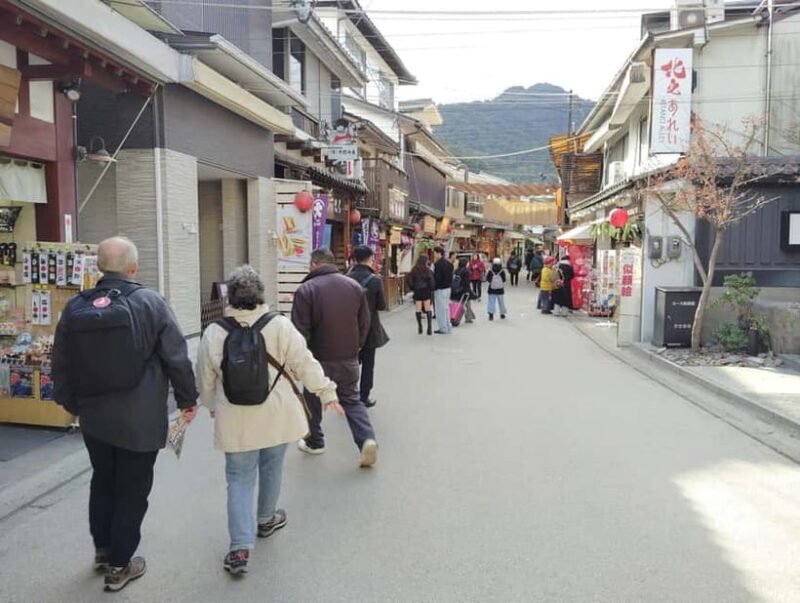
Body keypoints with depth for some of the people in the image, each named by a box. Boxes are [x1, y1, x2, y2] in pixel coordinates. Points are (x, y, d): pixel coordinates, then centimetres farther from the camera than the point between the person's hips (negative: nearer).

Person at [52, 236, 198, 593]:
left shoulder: (74, 307, -1)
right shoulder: (149, 303, -14)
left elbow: (60, 363, 8)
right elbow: (177, 357, -12)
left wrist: (71, 403, 23)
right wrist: (187, 399, 2)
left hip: (93, 417, 5)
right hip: (140, 419, -5)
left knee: (102, 482, 23)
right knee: (132, 490, 9)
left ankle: (103, 550, 39)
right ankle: (119, 565, 21)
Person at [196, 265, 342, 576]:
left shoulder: (213, 333, -8)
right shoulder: (280, 325, -13)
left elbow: (206, 379, 2)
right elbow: (305, 364, -9)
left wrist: (213, 407, 21)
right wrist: (327, 393, 3)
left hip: (235, 420, 0)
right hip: (276, 414, 0)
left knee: (239, 478, 10)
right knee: (271, 467, 21)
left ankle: (241, 546, 3)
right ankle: (266, 519, 42)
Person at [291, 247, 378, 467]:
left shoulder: (306, 289, -12)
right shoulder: (354, 286, 2)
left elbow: (300, 330, -13)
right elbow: (365, 322, 8)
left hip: (319, 358, -3)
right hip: (349, 358, 4)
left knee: (313, 401, 17)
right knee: (352, 399, 14)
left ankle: (314, 442, 31)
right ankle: (367, 439, -3)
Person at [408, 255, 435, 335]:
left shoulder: (413, 271, 0)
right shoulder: (428, 270, -7)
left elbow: (410, 282, 1)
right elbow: (431, 282, -8)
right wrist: (431, 290, 4)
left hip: (417, 292, 2)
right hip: (426, 292, -2)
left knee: (418, 310, 8)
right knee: (428, 309, 4)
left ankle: (420, 328, 11)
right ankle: (429, 328, -3)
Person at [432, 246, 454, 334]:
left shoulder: (437, 264, -16)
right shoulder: (448, 263, 12)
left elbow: (436, 278, -19)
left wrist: (433, 288, -12)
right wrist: (449, 285, 19)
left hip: (440, 289, -9)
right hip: (448, 288, 9)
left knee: (441, 309, -2)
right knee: (446, 308, 15)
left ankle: (443, 328, 1)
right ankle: (448, 327, 20)